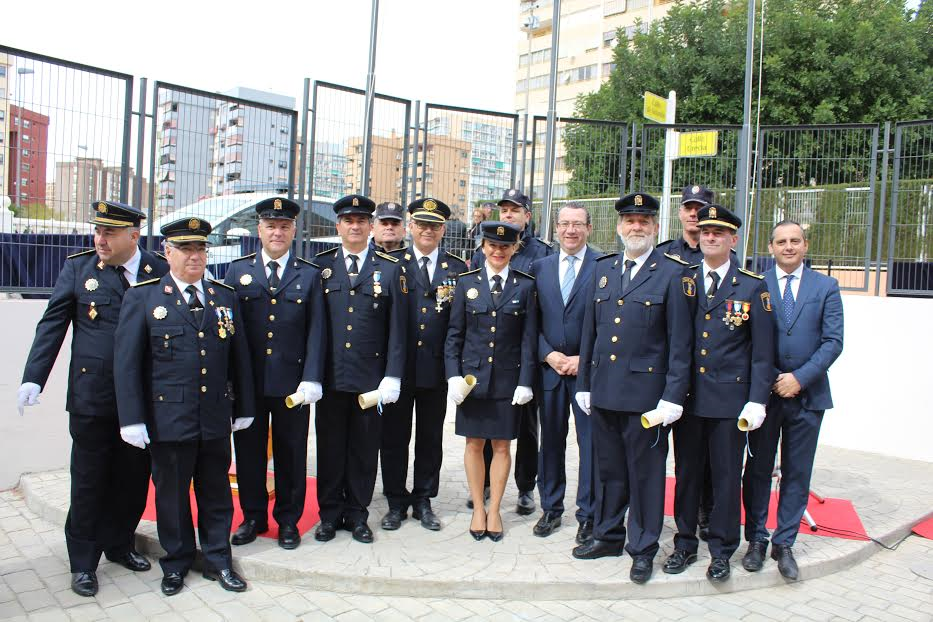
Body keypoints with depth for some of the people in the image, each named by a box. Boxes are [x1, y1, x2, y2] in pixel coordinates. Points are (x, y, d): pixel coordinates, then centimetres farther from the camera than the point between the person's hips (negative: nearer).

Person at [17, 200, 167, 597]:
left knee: (133, 477, 13)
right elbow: (52, 326, 2)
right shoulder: (77, 268, 1)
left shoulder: (161, 272, 0)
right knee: (89, 481, 9)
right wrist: (33, 378, -6)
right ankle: (83, 562, 25)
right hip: (91, 396, -1)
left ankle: (119, 544, 34)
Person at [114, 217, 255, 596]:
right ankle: (176, 562, 30)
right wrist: (131, 419, -8)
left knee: (216, 490, 12)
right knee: (171, 492, 12)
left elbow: (239, 357, 10)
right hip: (168, 418, -2)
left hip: (216, 419, 3)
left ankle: (218, 559, 28)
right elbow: (126, 361, -4)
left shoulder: (225, 297, 8)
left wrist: (243, 408, 10)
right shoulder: (143, 298, -1)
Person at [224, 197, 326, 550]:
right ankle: (253, 517, 29)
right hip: (248, 381, 1)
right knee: (249, 450, 11)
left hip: (292, 382, -1)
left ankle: (288, 519, 24)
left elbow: (316, 331, 0)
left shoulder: (310, 275, 5)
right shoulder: (237, 270, 7)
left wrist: (311, 379, -8)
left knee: (291, 453, 8)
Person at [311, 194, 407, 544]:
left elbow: (397, 328, 1)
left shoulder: (390, 269, 3)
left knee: (365, 448, 9)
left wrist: (392, 377, -5)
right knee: (330, 446, 10)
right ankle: (330, 514, 26)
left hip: (371, 377, 0)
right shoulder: (320, 265, 5)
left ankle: (357, 514, 25)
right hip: (330, 376, 1)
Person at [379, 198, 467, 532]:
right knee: (394, 436, 8)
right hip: (398, 364, -1)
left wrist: (452, 302, -9)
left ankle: (423, 501, 26)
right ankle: (396, 501, 23)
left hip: (436, 367, 1)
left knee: (430, 438, 11)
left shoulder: (457, 268, 8)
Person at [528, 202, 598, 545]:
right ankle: (551, 509, 27)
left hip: (589, 370, -3)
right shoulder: (540, 267, 8)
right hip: (550, 367, 3)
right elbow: (533, 321, 8)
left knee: (590, 443, 3)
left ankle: (587, 515, 17)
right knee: (551, 441, 12)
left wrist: (584, 360, -11)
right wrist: (548, 354, -5)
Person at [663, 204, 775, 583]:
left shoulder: (753, 287, 0)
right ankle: (685, 543, 28)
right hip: (687, 395, 2)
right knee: (686, 473, 12)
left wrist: (756, 401, -7)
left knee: (727, 477, 8)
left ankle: (721, 551, 24)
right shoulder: (681, 280, 5)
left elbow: (763, 351, -1)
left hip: (730, 399, -2)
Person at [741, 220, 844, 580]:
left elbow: (833, 342, -2)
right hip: (764, 392, -1)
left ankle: (784, 544, 21)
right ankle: (757, 540, 22)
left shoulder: (825, 287, 5)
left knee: (797, 473, 8)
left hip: (807, 395, 1)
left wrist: (800, 378, -13)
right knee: (758, 470, 8)